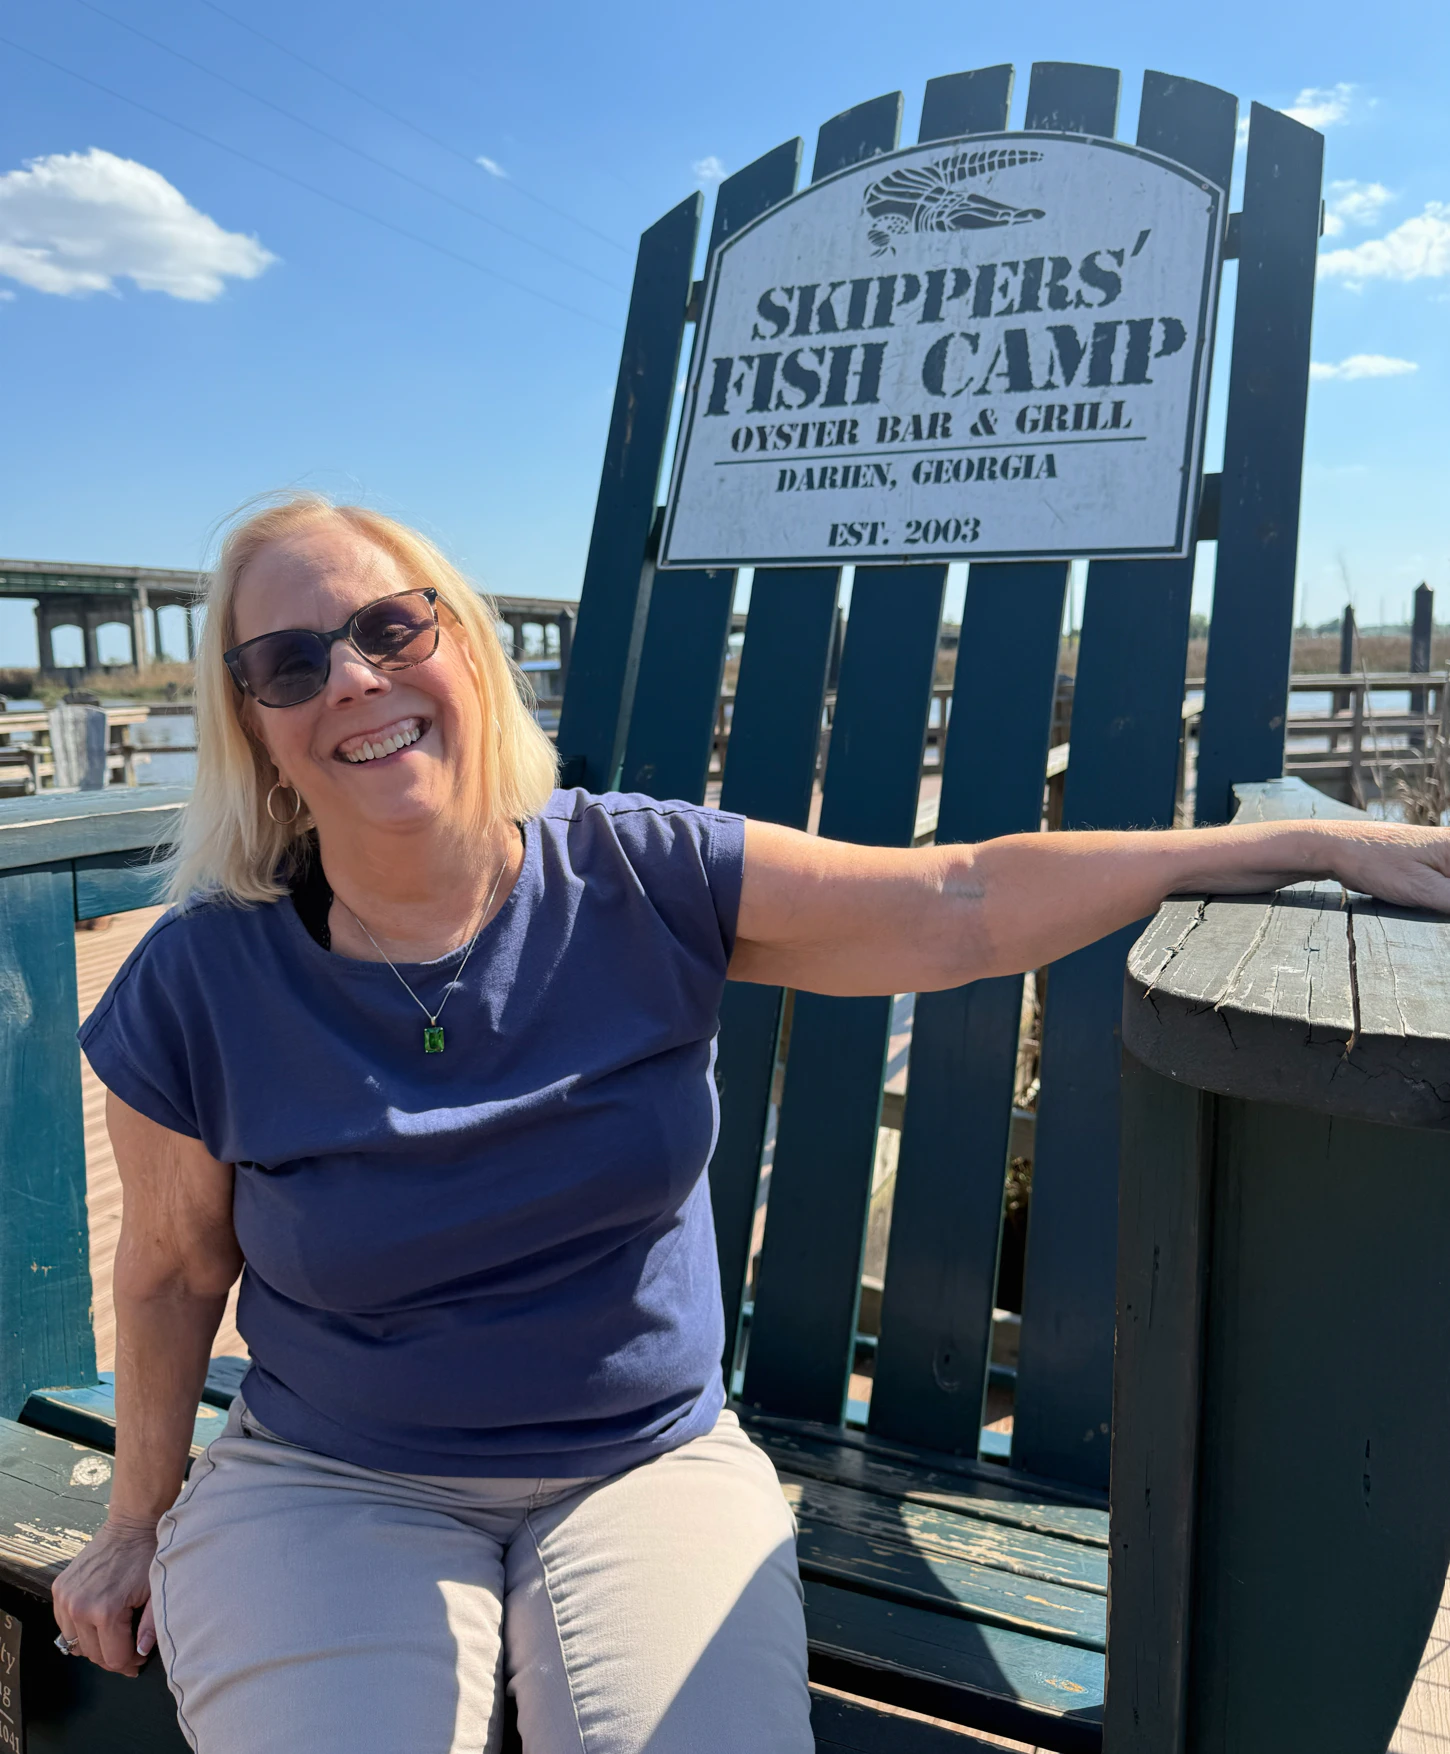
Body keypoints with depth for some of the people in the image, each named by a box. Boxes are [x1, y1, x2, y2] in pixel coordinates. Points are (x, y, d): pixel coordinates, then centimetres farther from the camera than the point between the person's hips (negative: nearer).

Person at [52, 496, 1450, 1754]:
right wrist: (136, 1521, 15)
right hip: (334, 1488, 0)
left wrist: (1309, 843, -18)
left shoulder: (639, 882, -12)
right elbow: (173, 1275, 3)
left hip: (647, 1467, 1)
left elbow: (959, 905, -15)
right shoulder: (196, 992, -11)